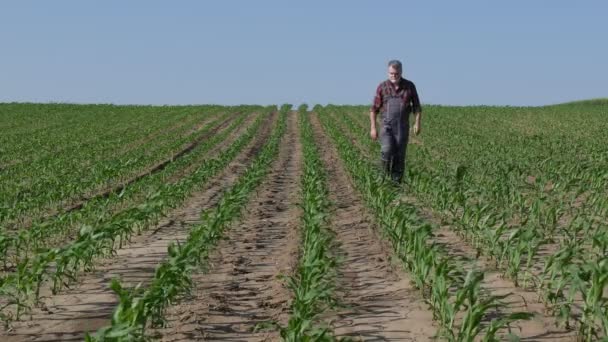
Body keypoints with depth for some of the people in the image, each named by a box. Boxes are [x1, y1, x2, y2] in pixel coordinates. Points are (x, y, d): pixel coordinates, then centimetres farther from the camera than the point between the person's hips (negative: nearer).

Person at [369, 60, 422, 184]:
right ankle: (385, 176, 3)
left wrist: (417, 123, -9)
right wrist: (373, 128, -3)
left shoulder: (409, 86, 1)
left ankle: (396, 183, 7)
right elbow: (374, 108, 3)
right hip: (386, 126, -1)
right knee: (387, 151, -21)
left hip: (402, 127, 1)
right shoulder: (382, 87, 0)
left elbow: (417, 106, 4)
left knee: (399, 156, -2)